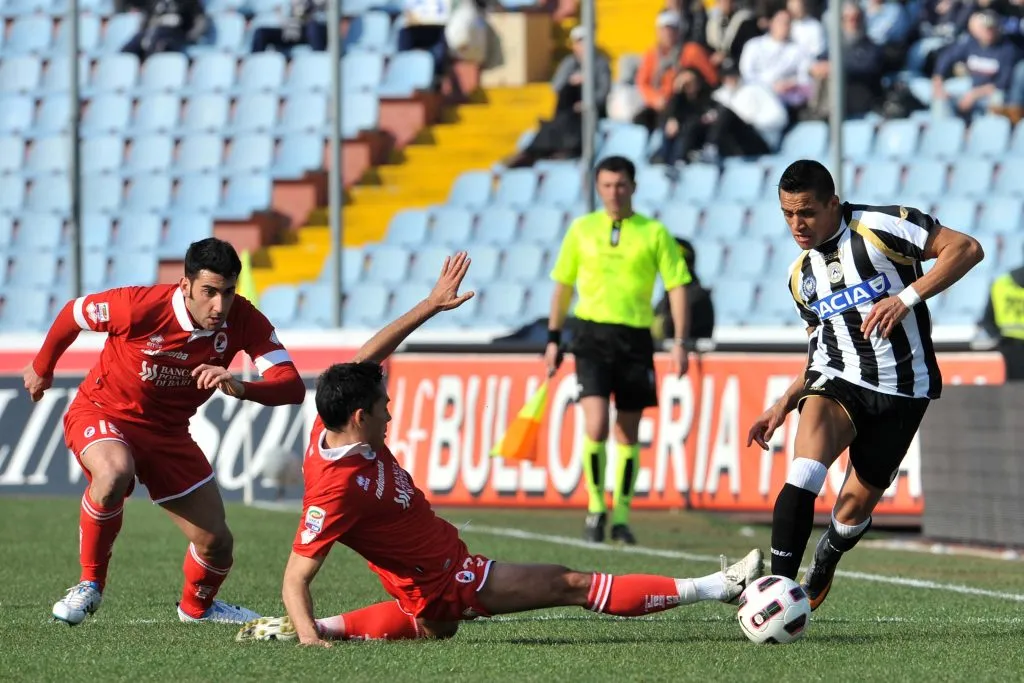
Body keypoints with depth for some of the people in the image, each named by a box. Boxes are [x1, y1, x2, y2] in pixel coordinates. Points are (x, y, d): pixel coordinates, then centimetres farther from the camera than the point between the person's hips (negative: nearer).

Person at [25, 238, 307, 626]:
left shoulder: (243, 321, -19)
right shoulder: (140, 307, -28)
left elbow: (292, 387, -26)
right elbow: (73, 313, -9)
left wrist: (241, 388, -46)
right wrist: (42, 368, 9)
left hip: (168, 432, 4)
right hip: (101, 414, -4)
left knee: (216, 542, 4)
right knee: (114, 474, -39)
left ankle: (196, 607, 40)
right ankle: (90, 584, -17)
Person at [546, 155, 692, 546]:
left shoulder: (654, 233, 3)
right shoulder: (582, 230, 7)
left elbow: (677, 286, 2)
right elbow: (563, 284, 15)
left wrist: (680, 341, -7)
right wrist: (553, 338, 11)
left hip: (635, 338, 0)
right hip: (592, 334, 0)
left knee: (628, 432, 5)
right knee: (595, 426, -14)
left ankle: (621, 514, 16)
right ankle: (596, 506, 1)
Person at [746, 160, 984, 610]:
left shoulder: (879, 227, -9)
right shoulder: (801, 276, 13)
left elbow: (966, 249, -13)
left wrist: (906, 298, -22)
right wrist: (784, 404, 12)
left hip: (901, 391, -3)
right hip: (836, 385, 3)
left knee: (856, 507, 6)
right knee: (805, 473, -27)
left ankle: (825, 560, 42)